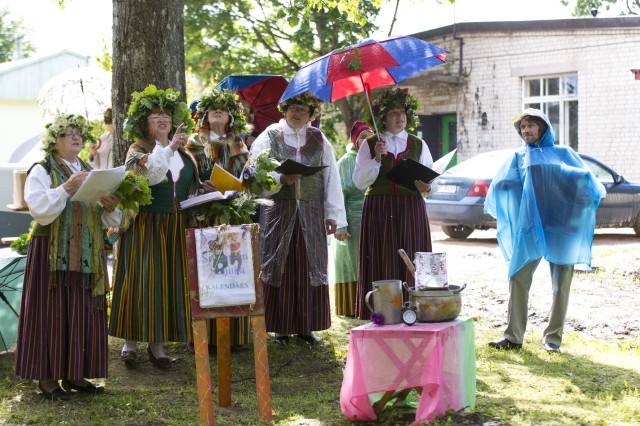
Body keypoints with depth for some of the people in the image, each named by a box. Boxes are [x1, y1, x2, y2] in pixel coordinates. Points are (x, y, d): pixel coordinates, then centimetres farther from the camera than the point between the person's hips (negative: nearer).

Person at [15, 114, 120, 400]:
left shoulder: (90, 172, 15)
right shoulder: (42, 171, -2)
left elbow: (106, 220, 13)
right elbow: (39, 209, -17)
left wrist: (110, 208, -9)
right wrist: (66, 188, -25)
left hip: (86, 255, 5)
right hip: (53, 254, -5)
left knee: (82, 313, 5)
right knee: (52, 311, -3)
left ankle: (74, 373, 13)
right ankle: (47, 376, 3)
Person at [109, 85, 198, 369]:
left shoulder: (183, 152, 14)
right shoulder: (137, 150, -3)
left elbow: (192, 186, 21)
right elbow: (151, 175, -24)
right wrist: (169, 148, -34)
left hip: (176, 227, 5)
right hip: (145, 225, -5)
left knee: (170, 280, 3)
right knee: (141, 279, -6)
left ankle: (158, 343, 9)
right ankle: (131, 340, 3)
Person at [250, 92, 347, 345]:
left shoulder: (319, 140, 10)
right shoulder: (269, 137, 3)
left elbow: (331, 178, 7)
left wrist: (333, 214, 1)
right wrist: (280, 178, -21)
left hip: (311, 213, 2)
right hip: (278, 212, -2)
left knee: (311, 266, 2)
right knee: (278, 265, -1)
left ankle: (307, 325, 10)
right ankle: (281, 326, 5)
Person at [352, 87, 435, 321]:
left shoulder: (419, 145, 13)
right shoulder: (369, 145, 9)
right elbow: (359, 181, 2)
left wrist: (426, 187, -9)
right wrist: (376, 159, -12)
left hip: (411, 211, 1)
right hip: (379, 211, -1)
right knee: (382, 265, -6)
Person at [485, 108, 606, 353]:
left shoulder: (562, 153, 13)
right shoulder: (519, 158, 16)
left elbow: (586, 179, 0)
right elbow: (500, 185, 4)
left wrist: (559, 170, -18)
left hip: (561, 225, -1)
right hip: (529, 228, 1)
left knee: (561, 284, 1)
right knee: (518, 280, -8)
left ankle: (553, 337, 9)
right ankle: (514, 336, -3)